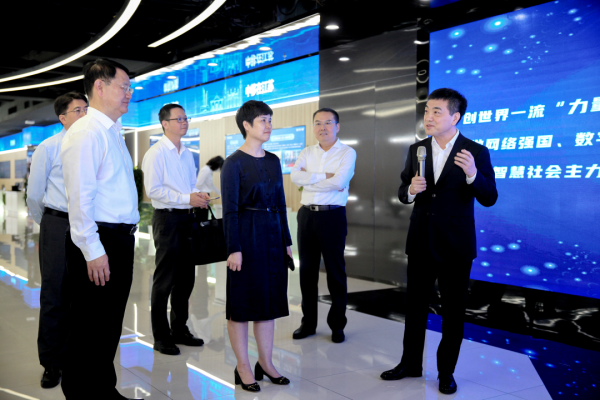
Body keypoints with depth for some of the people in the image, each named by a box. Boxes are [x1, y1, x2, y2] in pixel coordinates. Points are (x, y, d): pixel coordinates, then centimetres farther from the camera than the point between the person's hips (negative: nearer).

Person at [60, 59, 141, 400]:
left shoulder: (114, 132, 15)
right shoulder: (86, 132, -13)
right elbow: (80, 197, -19)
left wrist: (125, 238, 15)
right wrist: (93, 251, -21)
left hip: (121, 238, 9)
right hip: (98, 242, -9)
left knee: (111, 324, 18)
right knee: (90, 326, 1)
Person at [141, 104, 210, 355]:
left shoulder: (187, 154, 15)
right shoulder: (156, 153, -9)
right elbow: (153, 190, -17)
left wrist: (199, 196, -1)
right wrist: (187, 198, -20)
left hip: (186, 218, 7)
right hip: (167, 218, -7)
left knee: (186, 278, 13)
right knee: (165, 280, 1)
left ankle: (179, 329, 28)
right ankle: (161, 337, 13)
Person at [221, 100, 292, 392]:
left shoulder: (273, 161, 10)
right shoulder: (234, 163, -8)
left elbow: (280, 204, 13)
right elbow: (230, 210, -11)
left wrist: (286, 241, 11)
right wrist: (234, 249, -16)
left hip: (272, 235, 6)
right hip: (246, 236, -6)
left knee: (269, 298, 11)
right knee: (242, 301, 3)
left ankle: (265, 362, 24)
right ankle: (243, 367, 15)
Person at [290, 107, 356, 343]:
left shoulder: (347, 153, -2)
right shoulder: (307, 153, 11)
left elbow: (339, 182, -18)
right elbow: (295, 177, -7)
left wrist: (309, 178, -8)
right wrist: (324, 176, -14)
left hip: (333, 216, -4)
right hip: (307, 215, 4)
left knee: (335, 271, 4)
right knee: (307, 270, 11)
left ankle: (337, 324, 18)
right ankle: (308, 322, 24)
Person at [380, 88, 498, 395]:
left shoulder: (475, 152, -8)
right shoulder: (416, 150, 3)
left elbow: (489, 199, -11)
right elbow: (403, 193, 8)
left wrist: (473, 174, -30)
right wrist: (411, 190, -15)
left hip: (455, 245, -3)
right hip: (420, 242, 4)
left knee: (453, 310, 8)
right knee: (414, 305, 14)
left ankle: (446, 371, 25)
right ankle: (410, 363, 31)